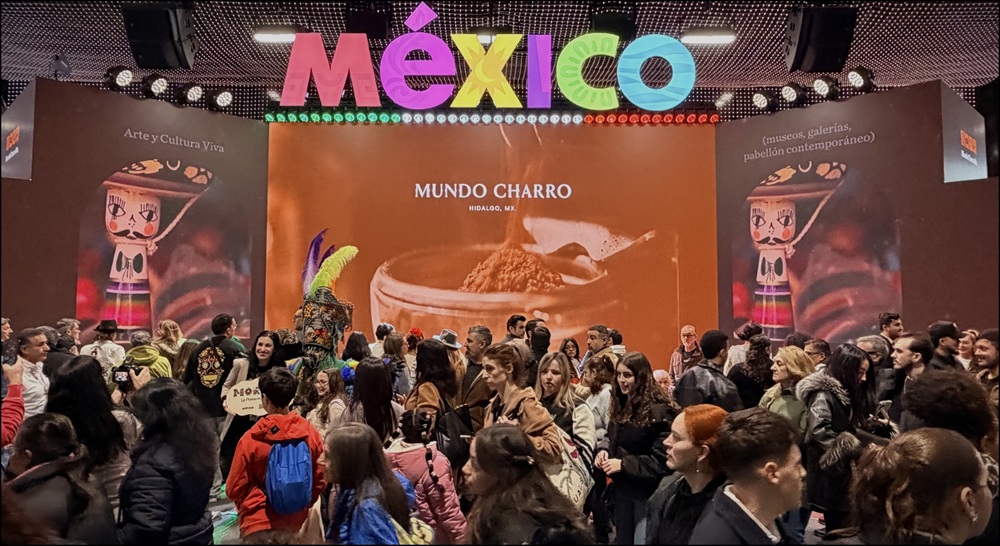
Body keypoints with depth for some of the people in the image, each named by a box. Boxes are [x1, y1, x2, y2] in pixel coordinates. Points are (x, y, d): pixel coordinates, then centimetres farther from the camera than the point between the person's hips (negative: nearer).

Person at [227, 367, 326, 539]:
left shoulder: (251, 439, -17)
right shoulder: (311, 434, -11)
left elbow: (234, 489, -6)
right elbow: (320, 480, -1)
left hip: (260, 525, -3)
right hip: (298, 523, 3)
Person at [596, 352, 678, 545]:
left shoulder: (659, 410, -20)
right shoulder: (621, 404, 6)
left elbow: (661, 459, -23)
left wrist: (624, 464, -24)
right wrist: (604, 449, -3)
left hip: (647, 491, -8)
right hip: (622, 488, 8)